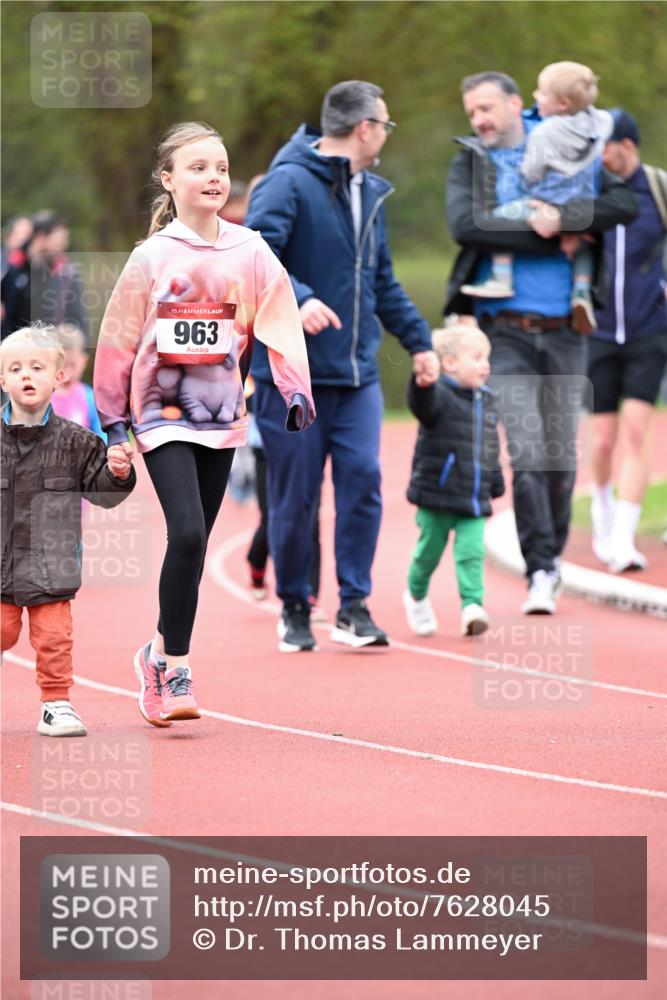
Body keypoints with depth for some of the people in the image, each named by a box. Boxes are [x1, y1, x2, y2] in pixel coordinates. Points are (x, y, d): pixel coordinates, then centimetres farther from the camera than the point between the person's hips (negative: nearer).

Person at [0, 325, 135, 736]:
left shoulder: (74, 441, -1)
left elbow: (101, 488, 5)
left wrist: (118, 474, -14)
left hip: (50, 561, 0)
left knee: (54, 636, 0)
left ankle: (56, 704, 13)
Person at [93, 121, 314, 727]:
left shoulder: (251, 252, 2)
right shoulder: (153, 257, -4)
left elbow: (279, 320, -1)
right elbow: (118, 339, 0)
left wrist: (296, 390, -14)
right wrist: (114, 424, 1)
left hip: (222, 418, 3)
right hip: (162, 416, -3)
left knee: (195, 546, 8)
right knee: (187, 535, -18)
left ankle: (160, 653, 27)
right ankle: (175, 673, -11)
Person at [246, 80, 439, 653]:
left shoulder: (370, 193, 16)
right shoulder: (290, 183, -10)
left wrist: (418, 340, 24)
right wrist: (297, 299, -37)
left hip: (357, 373, 6)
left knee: (363, 477, -7)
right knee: (295, 494, 1)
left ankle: (355, 606, -1)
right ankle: (294, 608, 16)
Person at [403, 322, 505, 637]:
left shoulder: (485, 401, 11)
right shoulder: (439, 396, -11)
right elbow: (420, 403, -36)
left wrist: (496, 485, 22)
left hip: (474, 500, 5)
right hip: (437, 495, -5)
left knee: (472, 553, -8)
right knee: (429, 550, 10)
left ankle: (472, 605, -11)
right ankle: (416, 596, 33)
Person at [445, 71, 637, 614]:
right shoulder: (469, 164, 6)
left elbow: (626, 203, -5)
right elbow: (466, 225, -13)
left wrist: (564, 216, -19)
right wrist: (549, 238, -14)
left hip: (564, 329, 1)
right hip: (505, 329, -1)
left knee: (562, 455, 6)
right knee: (526, 451, -12)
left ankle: (552, 555, 25)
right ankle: (540, 571, -10)